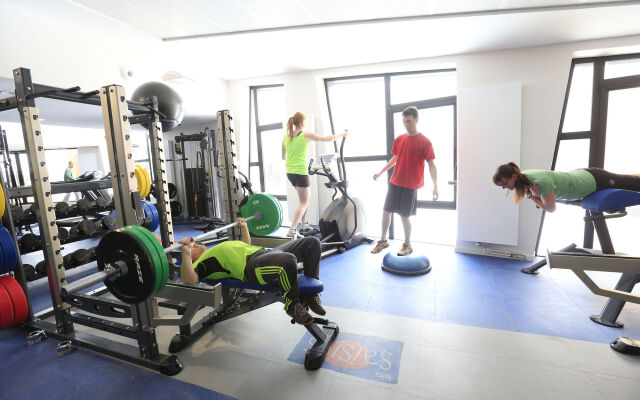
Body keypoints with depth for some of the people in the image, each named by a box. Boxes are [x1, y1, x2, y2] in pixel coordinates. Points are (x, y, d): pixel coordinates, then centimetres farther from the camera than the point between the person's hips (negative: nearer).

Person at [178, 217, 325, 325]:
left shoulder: (216, 251, 36)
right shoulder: (200, 264, 11)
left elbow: (246, 246, 45)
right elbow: (189, 280, -12)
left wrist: (244, 227, 45)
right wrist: (185, 252, -17)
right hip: (252, 266, -9)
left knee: (312, 242, -4)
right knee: (289, 260, -41)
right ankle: (292, 305, -11)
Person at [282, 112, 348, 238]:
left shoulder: (286, 137, 9)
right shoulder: (306, 135, -7)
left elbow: (283, 157, 18)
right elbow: (328, 139, 1)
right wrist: (341, 134, 17)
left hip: (289, 172, 7)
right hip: (300, 172, -7)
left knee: (305, 196, 23)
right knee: (303, 203, 2)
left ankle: (304, 225, 28)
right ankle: (292, 230, -9)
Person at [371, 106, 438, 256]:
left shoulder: (425, 142, -9)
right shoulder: (399, 139, 6)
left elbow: (431, 164, -11)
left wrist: (435, 186, -21)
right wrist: (380, 172, 20)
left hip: (410, 186, -5)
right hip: (395, 182, 5)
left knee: (404, 215, 1)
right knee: (386, 210, 8)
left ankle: (408, 245, 23)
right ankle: (383, 240, 26)